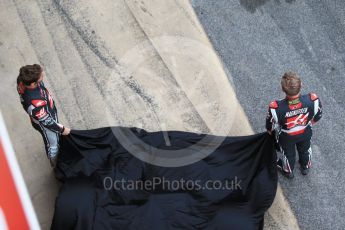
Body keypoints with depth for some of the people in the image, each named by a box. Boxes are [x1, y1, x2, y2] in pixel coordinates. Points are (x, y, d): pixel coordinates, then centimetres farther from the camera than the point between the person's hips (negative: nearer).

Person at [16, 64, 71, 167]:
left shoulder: (22, 79, -29)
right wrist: (62, 129, -13)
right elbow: (46, 121, -30)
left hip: (48, 112, 6)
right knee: (53, 145, 25)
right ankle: (56, 165, 55)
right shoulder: (35, 103, -49)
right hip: (45, 125, -6)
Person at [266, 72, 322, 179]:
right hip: (305, 133, 1)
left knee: (288, 153, 32)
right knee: (305, 149, 36)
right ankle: (305, 167, 66)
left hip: (286, 137, -1)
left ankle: (288, 172, 63)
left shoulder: (276, 108, -44)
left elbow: (270, 126, -21)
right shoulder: (313, 100, -39)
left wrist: (271, 132, 4)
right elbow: (317, 117, -15)